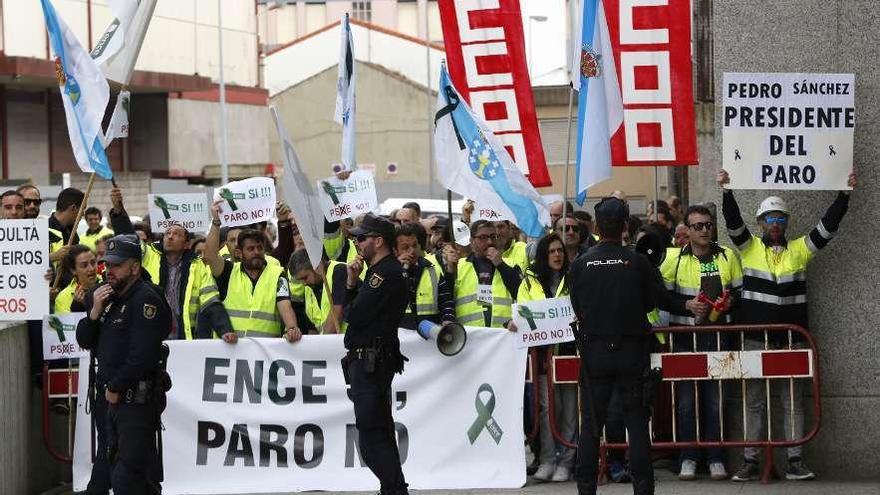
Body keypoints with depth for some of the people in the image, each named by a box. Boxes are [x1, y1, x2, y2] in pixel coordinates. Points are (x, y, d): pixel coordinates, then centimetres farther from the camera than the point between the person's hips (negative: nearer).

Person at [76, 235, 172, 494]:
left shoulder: (146, 299, -14)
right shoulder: (107, 295, 14)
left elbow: (143, 355, -21)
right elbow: (84, 341, 12)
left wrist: (116, 388, -12)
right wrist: (95, 312, -6)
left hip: (135, 399, -9)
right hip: (109, 395, 9)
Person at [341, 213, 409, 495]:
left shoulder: (387, 273, -15)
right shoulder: (379, 270, 18)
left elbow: (356, 315, -18)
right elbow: (351, 306, 18)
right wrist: (352, 283, 0)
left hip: (371, 362, -11)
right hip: (371, 362, 11)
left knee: (371, 434, -12)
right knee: (381, 432, 16)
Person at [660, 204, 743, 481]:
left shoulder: (728, 257, 6)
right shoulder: (674, 258, 2)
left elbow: (741, 290, 12)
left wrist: (731, 301, -9)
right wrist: (687, 305, -13)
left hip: (718, 336, 1)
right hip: (685, 337, -1)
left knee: (716, 397, 2)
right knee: (686, 398, 0)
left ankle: (716, 459, 7)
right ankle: (688, 458, 6)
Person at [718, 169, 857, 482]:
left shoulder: (799, 250, 8)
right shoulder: (750, 248, 4)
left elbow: (828, 227, 1)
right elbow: (733, 222, -10)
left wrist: (845, 194, -8)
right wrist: (726, 191, -25)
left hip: (791, 339, 1)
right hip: (755, 339, -1)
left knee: (793, 400, 4)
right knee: (754, 401, 3)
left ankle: (795, 460, 6)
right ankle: (751, 461, 6)